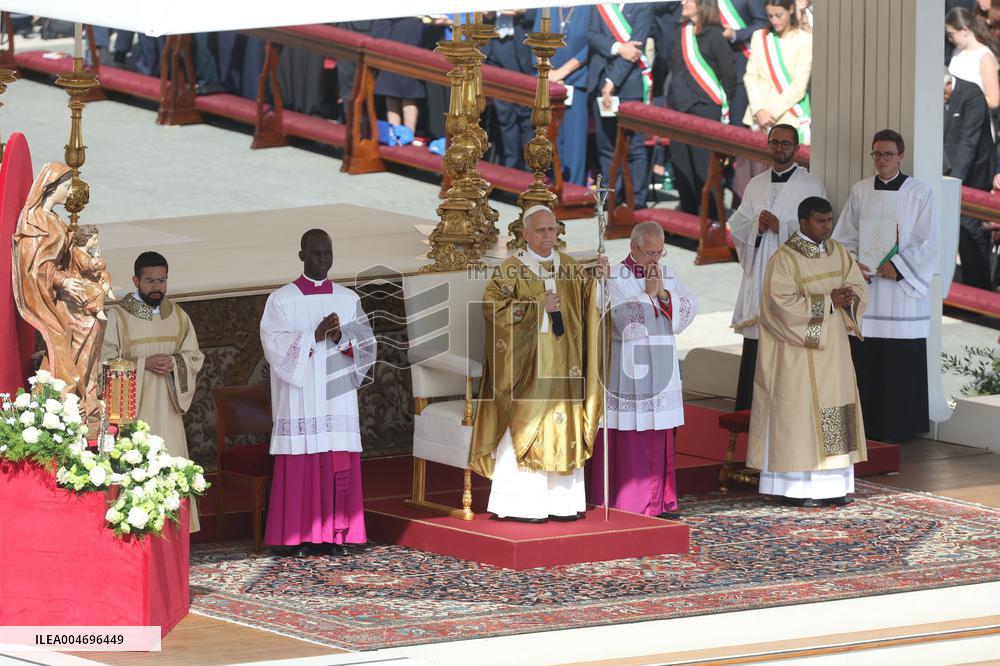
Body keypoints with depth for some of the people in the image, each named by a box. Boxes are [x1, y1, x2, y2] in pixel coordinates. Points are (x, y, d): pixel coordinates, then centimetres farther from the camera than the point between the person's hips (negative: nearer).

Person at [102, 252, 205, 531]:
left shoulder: (178, 316, 13)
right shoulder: (117, 316, -2)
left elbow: (195, 357, 12)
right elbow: (105, 362, -6)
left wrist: (173, 363, -10)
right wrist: (144, 364, -17)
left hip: (166, 410, 4)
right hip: (131, 409, -4)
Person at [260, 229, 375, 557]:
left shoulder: (348, 299, 11)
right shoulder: (282, 300, 2)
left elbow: (366, 343, 6)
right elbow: (275, 345, -9)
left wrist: (341, 337, -14)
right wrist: (315, 336, -20)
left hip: (338, 398, 3)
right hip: (300, 400, -3)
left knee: (339, 468, 0)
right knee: (301, 467, -6)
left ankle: (335, 535, 4)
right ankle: (301, 536, -3)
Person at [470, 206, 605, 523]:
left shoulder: (570, 268, 11)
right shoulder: (510, 270, -3)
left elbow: (592, 302, 5)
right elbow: (493, 305, -14)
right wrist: (539, 306, -17)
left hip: (563, 365, 5)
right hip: (527, 364, -5)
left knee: (563, 430, 4)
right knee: (524, 429, -8)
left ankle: (559, 502, 8)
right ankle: (519, 504, -6)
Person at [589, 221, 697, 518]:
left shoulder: (668, 275, 10)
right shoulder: (615, 278, -8)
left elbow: (689, 309, 1)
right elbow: (623, 320, -18)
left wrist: (663, 293, -12)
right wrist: (647, 294, -14)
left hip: (661, 368, 6)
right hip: (628, 368, -6)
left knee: (660, 438, 7)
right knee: (628, 436, -6)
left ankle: (659, 502, 12)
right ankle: (625, 505, -2)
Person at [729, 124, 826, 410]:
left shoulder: (811, 186, 1)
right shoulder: (755, 185, 16)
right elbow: (736, 226, 12)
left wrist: (780, 226, -15)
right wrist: (757, 226, -9)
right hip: (758, 276, 4)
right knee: (754, 349, 4)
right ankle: (748, 410, 8)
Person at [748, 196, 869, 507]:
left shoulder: (838, 252, 9)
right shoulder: (784, 258, -13)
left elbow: (858, 287, 10)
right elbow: (782, 303, -20)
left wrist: (848, 297, -14)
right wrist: (828, 301, -21)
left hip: (833, 347, 7)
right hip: (799, 350, -7)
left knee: (835, 408, 7)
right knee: (799, 410, -6)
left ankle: (832, 483, 12)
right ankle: (795, 488, -2)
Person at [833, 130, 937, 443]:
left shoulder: (919, 193, 0)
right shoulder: (860, 191, 9)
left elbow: (926, 243, -3)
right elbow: (844, 236, 11)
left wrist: (898, 267, -12)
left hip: (902, 289, -3)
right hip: (865, 286, 3)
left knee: (902, 362, -3)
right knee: (864, 359, 2)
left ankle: (897, 426, 4)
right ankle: (866, 425, 8)